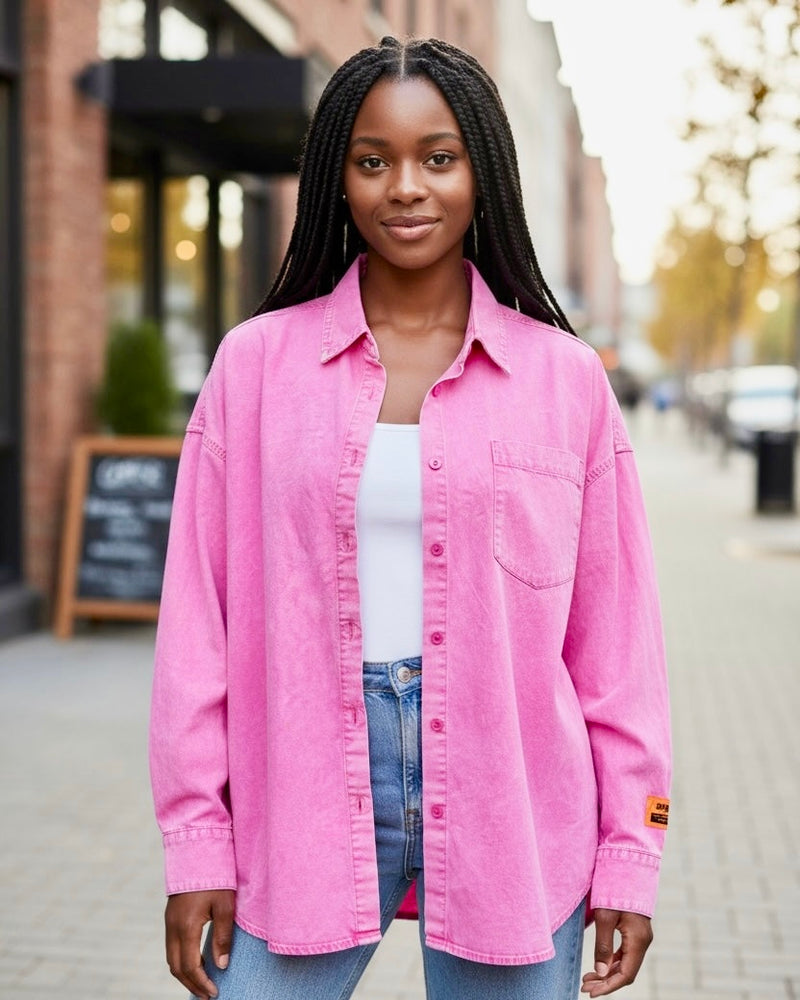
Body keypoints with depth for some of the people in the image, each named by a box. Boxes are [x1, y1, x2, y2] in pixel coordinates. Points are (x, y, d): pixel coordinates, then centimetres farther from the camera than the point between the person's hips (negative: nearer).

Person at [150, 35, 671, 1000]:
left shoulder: (565, 377, 1)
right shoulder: (256, 362, 2)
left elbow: (615, 636, 4)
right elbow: (200, 618, 3)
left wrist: (629, 856, 2)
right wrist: (198, 843, 1)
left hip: (511, 818, 0)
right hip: (305, 809, 0)